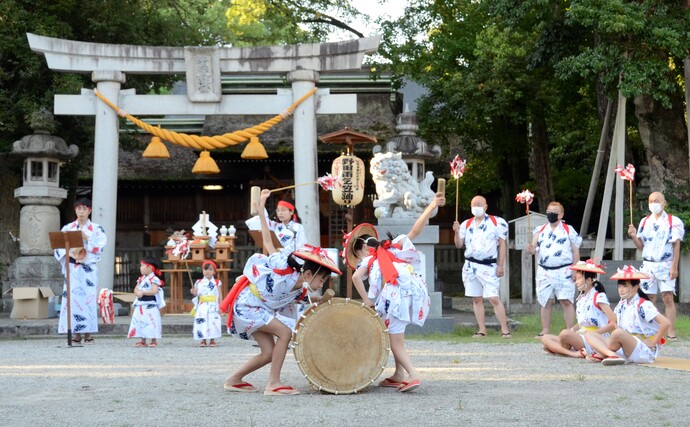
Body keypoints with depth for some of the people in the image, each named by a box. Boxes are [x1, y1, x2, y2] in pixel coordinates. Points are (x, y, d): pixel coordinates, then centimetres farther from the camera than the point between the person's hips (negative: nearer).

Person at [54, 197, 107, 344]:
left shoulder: (96, 229, 6)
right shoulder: (67, 228, 10)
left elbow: (100, 246, -6)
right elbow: (59, 247, 5)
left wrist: (85, 237, -15)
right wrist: (71, 253, -12)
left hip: (89, 268, -1)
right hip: (72, 268, 2)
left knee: (88, 298, -6)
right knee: (73, 298, -5)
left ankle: (88, 334, -2)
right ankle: (77, 334, -1)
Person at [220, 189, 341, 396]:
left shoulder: (301, 290, -8)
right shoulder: (283, 272, -28)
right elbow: (267, 243, -17)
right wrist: (261, 208, -15)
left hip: (261, 309, 8)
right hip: (247, 305, -8)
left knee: (269, 353, 1)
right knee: (285, 332, -21)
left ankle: (233, 380, 18)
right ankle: (273, 384, -15)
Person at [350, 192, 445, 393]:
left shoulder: (369, 261, 18)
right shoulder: (394, 247, 27)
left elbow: (356, 277, -2)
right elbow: (415, 230, 14)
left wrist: (367, 301, 4)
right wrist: (432, 206, 11)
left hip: (395, 296, -5)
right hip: (415, 290, 5)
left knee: (396, 343, 6)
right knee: (395, 333, 25)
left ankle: (413, 375, -15)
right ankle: (399, 375, 21)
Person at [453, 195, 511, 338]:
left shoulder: (497, 222, -2)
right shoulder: (466, 224, 10)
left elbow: (502, 245, -3)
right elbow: (459, 245, 11)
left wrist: (501, 266, -8)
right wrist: (457, 232, -8)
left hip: (488, 266, -5)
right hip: (470, 266, 5)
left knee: (494, 298, -12)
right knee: (476, 299, 6)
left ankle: (505, 330, -8)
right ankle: (482, 330, 12)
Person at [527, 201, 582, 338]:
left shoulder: (569, 230, 2)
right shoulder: (540, 230, 11)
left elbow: (576, 251, 0)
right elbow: (534, 248, 6)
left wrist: (575, 270, -7)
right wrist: (531, 249, -19)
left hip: (564, 271, -3)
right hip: (544, 271, 4)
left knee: (566, 302, -6)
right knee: (546, 302, 7)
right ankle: (545, 331, 12)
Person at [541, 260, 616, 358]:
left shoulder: (599, 297, -8)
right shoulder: (581, 298, 15)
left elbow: (614, 323, -15)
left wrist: (594, 333, -17)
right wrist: (573, 329, 5)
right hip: (581, 337, 9)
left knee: (565, 334, -34)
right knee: (545, 338, -2)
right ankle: (571, 353, -20)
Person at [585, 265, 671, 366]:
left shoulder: (643, 305, -9)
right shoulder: (622, 305, 13)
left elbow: (666, 323, -18)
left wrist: (652, 343, -13)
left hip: (644, 352, -9)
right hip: (624, 350, 9)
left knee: (618, 333, -38)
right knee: (589, 335, -3)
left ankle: (602, 354, -13)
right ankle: (612, 355, -29)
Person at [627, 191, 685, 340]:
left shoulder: (673, 222, -1)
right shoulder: (644, 222, 11)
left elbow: (676, 246, -3)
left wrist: (674, 267, -10)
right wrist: (633, 236, -6)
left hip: (666, 265, -4)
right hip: (648, 265, 4)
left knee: (668, 297, -10)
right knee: (650, 298, 4)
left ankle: (671, 331, -9)